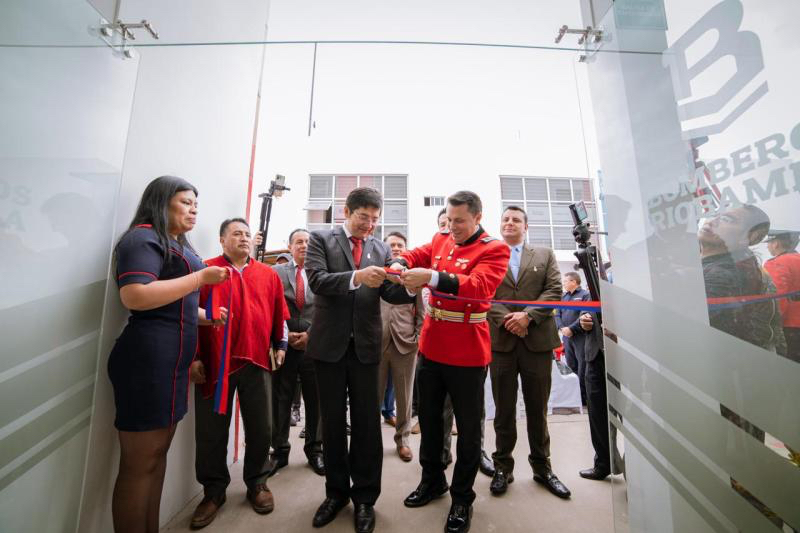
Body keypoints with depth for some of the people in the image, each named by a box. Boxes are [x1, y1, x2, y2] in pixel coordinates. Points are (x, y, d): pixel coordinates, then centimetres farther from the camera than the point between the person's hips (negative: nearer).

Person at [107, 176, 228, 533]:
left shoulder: (175, 244, 21)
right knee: (140, 462, 1)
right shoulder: (143, 238, -8)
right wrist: (201, 277, -19)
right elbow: (135, 296, -23)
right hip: (148, 359, -9)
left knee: (158, 453, 16)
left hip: (171, 360, 10)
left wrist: (206, 315, 23)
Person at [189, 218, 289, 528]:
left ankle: (257, 483, 31)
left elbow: (279, 313, 12)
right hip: (214, 363, -1)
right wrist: (194, 357, -4)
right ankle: (214, 490, 31)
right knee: (212, 430, 11)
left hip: (257, 361, 2)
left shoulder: (268, 274, 9)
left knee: (259, 428, 11)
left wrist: (280, 345, 10)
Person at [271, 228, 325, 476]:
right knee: (281, 399, 9)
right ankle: (280, 450, 26)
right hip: (284, 343, 0)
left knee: (315, 400, 8)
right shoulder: (277, 271, 7)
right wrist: (286, 335, -7)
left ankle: (314, 450, 24)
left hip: (313, 343, 0)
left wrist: (310, 334, -8)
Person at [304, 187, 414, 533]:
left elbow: (389, 293, -1)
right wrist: (356, 277, -32)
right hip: (329, 342, -1)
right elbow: (317, 280, -16)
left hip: (365, 344, 2)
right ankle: (336, 491, 36)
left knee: (367, 421, 10)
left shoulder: (381, 249, 7)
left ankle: (365, 497, 29)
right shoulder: (321, 239, -1)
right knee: (332, 420, 15)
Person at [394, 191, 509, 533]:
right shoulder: (440, 241, 7)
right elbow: (415, 255, 8)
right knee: (429, 418, 20)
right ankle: (432, 481, 43)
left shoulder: (494, 249, -11)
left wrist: (431, 277, -36)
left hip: (467, 354, -5)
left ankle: (462, 498, 34)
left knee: (468, 428, 11)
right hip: (430, 348, 6)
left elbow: (480, 286, -25)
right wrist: (399, 264, -16)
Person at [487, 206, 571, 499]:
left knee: (538, 408, 12)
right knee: (504, 409, 9)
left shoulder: (545, 255, 12)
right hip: (500, 340, -1)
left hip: (537, 340, 1)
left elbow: (555, 290, 0)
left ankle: (542, 467, 30)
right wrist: (505, 318, -15)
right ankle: (503, 467, 24)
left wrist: (528, 315, -13)